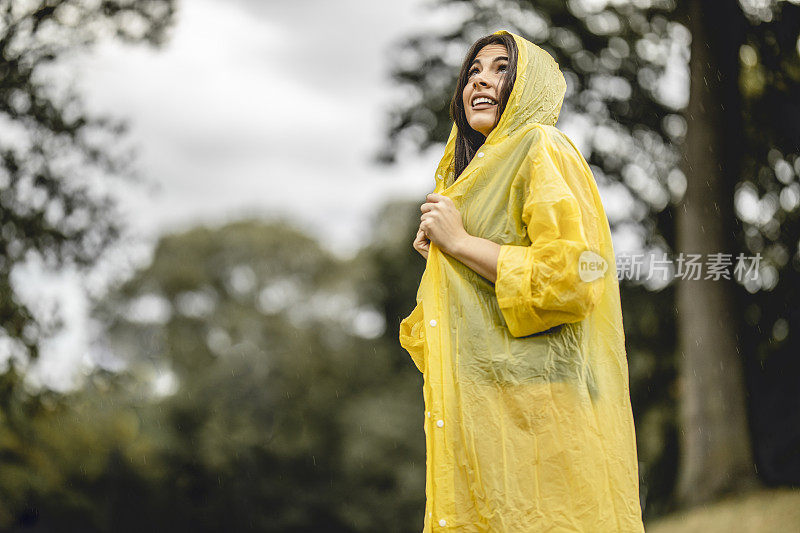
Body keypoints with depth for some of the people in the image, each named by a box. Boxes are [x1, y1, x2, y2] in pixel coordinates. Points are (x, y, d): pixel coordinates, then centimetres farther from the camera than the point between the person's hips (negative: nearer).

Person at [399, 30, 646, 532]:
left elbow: (573, 276, -17)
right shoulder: (473, 174, 24)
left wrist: (460, 242, -11)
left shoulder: (543, 150, -4)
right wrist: (435, 250, 11)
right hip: (477, 409, 8)